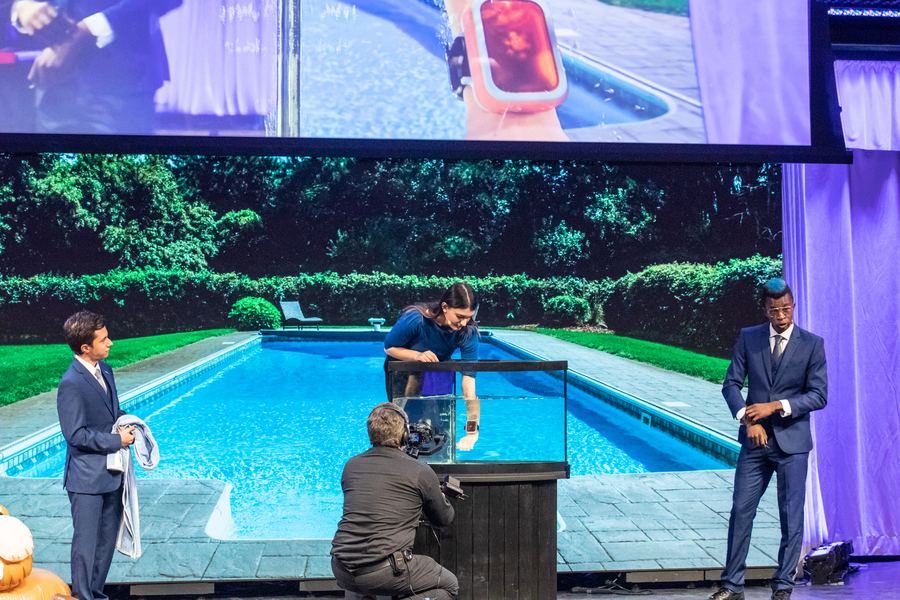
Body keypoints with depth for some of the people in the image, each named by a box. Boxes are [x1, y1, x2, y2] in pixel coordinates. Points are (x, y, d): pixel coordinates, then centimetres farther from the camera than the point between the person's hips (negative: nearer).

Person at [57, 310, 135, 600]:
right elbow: (76, 435, -21)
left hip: (111, 473, 8)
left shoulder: (105, 370, 6)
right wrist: (117, 441, -16)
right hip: (87, 478, -8)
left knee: (107, 538, 18)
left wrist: (124, 422, 0)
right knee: (86, 543, 3)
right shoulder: (72, 384, -21)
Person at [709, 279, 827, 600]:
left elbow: (819, 395, -6)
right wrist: (747, 418, -13)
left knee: (792, 517, 3)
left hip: (792, 442, -1)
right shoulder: (748, 338, 4)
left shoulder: (812, 344, -2)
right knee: (741, 511, 2)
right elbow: (731, 384, 3)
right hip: (755, 439, 2)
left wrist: (775, 406, -16)